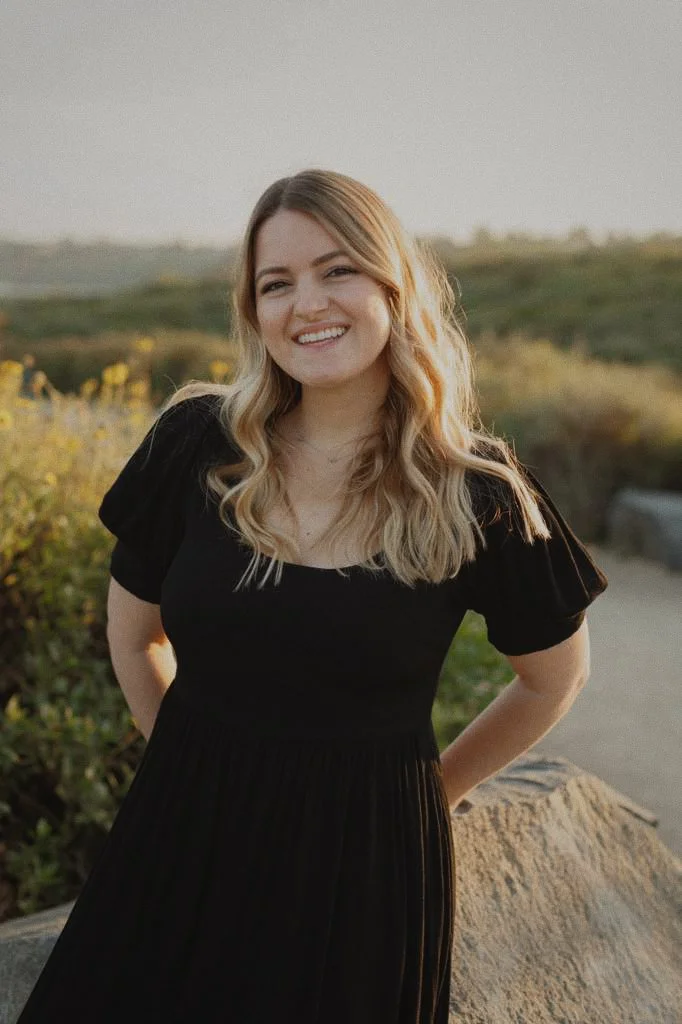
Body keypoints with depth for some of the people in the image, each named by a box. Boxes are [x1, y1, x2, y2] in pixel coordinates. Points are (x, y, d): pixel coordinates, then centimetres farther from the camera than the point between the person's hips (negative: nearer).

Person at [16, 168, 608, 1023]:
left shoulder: (477, 496, -11)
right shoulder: (195, 445, -7)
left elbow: (555, 677, 6)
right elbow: (134, 634, 9)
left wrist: (427, 793, 9)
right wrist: (195, 763, 10)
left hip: (364, 866, -2)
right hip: (185, 847, 2)